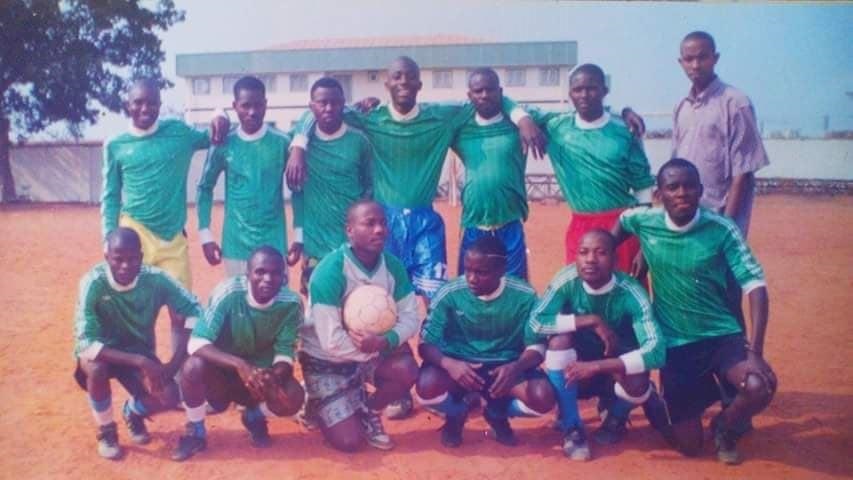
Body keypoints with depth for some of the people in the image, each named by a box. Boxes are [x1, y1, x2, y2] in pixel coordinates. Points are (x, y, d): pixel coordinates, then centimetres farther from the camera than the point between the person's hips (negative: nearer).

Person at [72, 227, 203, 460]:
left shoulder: (156, 279, -21)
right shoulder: (93, 283, -27)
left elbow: (194, 311, -18)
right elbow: (85, 343, -32)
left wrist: (175, 363, -27)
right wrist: (141, 362, -39)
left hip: (140, 353, 2)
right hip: (102, 353, -1)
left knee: (168, 398, -22)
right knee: (95, 368, -36)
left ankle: (133, 412, 16)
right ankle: (106, 430, -5)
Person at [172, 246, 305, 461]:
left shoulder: (291, 303, -18)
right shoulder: (229, 292, -25)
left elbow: (285, 353, -15)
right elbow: (197, 343, -29)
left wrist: (274, 376, -39)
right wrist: (239, 364, -43)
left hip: (260, 373, 2)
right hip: (221, 371, -1)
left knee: (293, 397, -27)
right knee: (194, 366, -33)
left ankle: (254, 416, 10)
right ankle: (196, 432, -4)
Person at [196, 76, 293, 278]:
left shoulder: (282, 143, -3)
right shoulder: (224, 145, -1)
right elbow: (205, 187, 9)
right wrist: (205, 235, 4)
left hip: (274, 244, -1)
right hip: (235, 246, 1)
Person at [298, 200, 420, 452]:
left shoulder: (393, 266, -10)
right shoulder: (330, 271, -28)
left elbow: (410, 318, -10)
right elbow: (332, 341, -28)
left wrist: (384, 342, -30)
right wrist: (374, 349, -21)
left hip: (373, 352, 5)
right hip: (327, 360, -4)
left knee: (407, 370, -26)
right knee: (349, 441, -11)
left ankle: (368, 411, 6)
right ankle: (317, 404, 22)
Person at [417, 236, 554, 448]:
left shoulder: (524, 296, -13)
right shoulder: (449, 294, -14)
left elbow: (536, 347, -10)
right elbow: (426, 344, -13)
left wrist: (515, 367, -32)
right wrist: (449, 364, -35)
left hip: (506, 367, 1)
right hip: (458, 365, 0)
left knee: (543, 397, -27)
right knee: (428, 386, -32)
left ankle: (497, 414, 11)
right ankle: (455, 414, 8)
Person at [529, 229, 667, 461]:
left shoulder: (631, 293, -26)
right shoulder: (567, 280, -21)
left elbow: (656, 351, -35)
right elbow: (536, 322, -28)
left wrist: (596, 366, -43)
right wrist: (592, 321, -33)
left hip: (616, 368, -1)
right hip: (578, 371, 1)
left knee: (635, 383, -34)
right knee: (560, 337, -28)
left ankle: (615, 415, 7)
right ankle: (572, 428, -12)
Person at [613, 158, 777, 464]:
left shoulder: (722, 230, -13)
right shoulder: (643, 222, -8)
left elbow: (755, 286, -17)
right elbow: (621, 222, 17)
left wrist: (755, 352, -25)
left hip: (722, 335, -1)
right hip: (674, 344, 1)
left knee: (761, 387, -32)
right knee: (688, 446, -2)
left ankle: (724, 425, 6)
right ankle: (706, 392, 34)